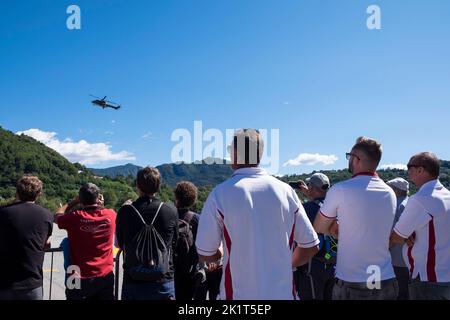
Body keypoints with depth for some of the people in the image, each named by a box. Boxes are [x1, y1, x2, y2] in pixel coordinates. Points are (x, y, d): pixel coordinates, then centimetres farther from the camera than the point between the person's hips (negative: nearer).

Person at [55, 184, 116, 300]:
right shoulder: (111, 215, -8)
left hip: (80, 278, -2)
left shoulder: (75, 217, -13)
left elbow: (56, 216, 9)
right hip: (105, 276, 2)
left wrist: (74, 201, 12)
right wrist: (100, 204, 13)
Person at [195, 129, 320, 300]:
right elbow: (311, 246, 1)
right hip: (283, 292, 3)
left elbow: (205, 254, -7)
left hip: (240, 293, -2)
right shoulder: (285, 190, -4)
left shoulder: (220, 193, -12)